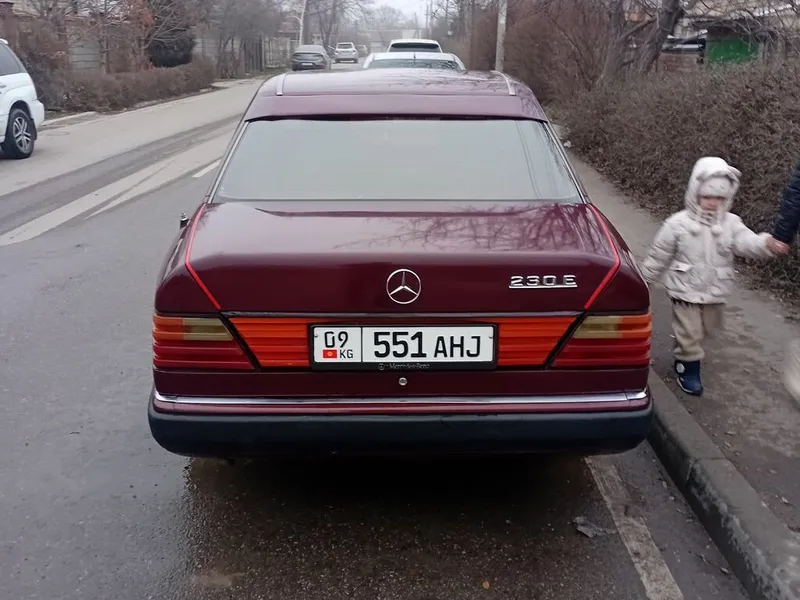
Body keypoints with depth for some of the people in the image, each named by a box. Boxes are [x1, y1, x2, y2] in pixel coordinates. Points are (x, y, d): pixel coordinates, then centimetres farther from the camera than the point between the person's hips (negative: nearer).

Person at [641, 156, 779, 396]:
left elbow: (746, 242, -24)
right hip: (686, 291, -4)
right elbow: (658, 257, -4)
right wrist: (644, 281, 1)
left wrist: (765, 243, -47)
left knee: (701, 331, 21)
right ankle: (688, 371, 21)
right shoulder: (678, 224, -12)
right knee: (689, 334, 2)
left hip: (715, 293, 4)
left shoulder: (731, 224, -5)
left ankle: (683, 357, 48)